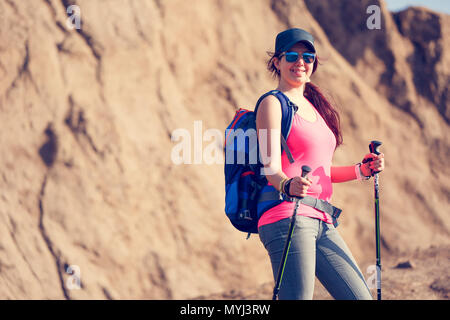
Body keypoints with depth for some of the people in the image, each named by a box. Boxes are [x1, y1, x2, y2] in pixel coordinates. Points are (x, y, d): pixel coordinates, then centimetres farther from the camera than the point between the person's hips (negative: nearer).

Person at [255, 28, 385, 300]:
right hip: (287, 217, -8)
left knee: (360, 297, 1)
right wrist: (288, 185, -35)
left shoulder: (314, 106, 23)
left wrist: (362, 170, 9)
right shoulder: (273, 104, -1)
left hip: (322, 222, 8)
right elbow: (271, 167, -13)